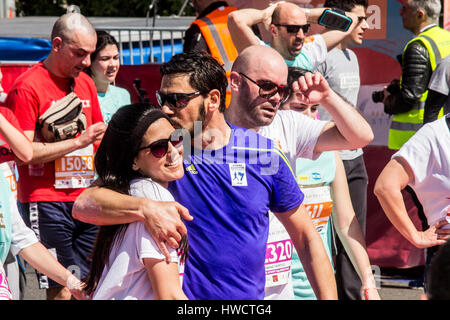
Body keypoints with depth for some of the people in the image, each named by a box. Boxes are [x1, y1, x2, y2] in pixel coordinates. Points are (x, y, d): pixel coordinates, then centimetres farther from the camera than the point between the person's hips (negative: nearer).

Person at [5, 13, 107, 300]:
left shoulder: (86, 83, 14)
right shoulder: (27, 87, -8)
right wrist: (79, 141, -16)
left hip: (86, 199, 6)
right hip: (46, 202, -6)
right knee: (61, 289, -7)